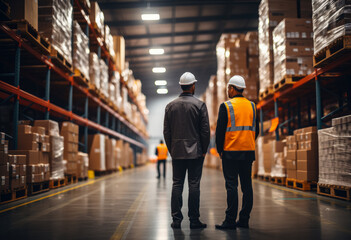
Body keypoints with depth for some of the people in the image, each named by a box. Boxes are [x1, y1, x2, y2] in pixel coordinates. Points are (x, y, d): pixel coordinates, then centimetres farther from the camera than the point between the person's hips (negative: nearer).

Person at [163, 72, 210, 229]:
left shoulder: (170, 106, 4)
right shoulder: (199, 105, -5)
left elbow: (166, 131, 6)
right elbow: (205, 130, -5)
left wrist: (171, 149, 14)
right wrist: (204, 150, 4)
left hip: (177, 152, 3)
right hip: (195, 152, -3)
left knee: (177, 185, 6)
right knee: (194, 185, 0)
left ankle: (176, 219, 6)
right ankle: (194, 220, 3)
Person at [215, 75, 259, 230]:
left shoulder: (226, 106, -7)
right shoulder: (252, 106, 10)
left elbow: (220, 130, -8)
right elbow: (256, 130, 13)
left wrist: (220, 149, 2)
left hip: (231, 152, -5)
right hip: (249, 152, 5)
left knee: (231, 186, -4)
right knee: (247, 185, 7)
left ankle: (230, 221, -3)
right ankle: (244, 220, 12)